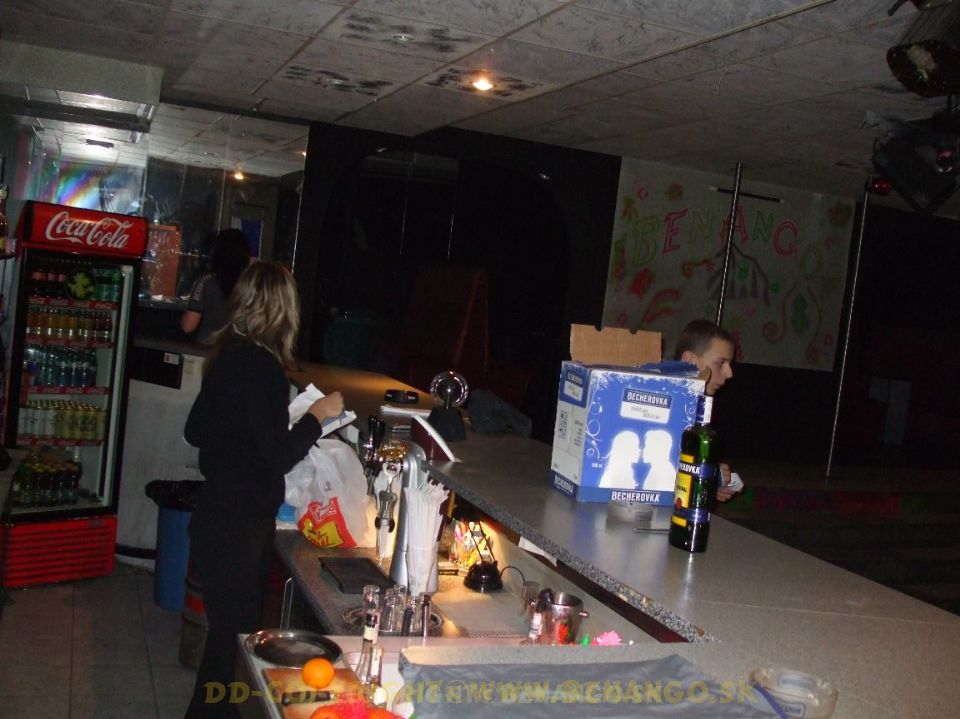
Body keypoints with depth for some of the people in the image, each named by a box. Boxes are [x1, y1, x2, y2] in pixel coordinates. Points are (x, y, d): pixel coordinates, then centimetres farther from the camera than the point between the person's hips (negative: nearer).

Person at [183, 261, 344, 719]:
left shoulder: (227, 356, 4)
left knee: (232, 629, 21)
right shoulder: (261, 367, -23)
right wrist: (317, 415, -10)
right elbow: (279, 458, -22)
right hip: (237, 527, -9)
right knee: (234, 634, 4)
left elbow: (194, 431, 14)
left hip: (219, 515, 9)